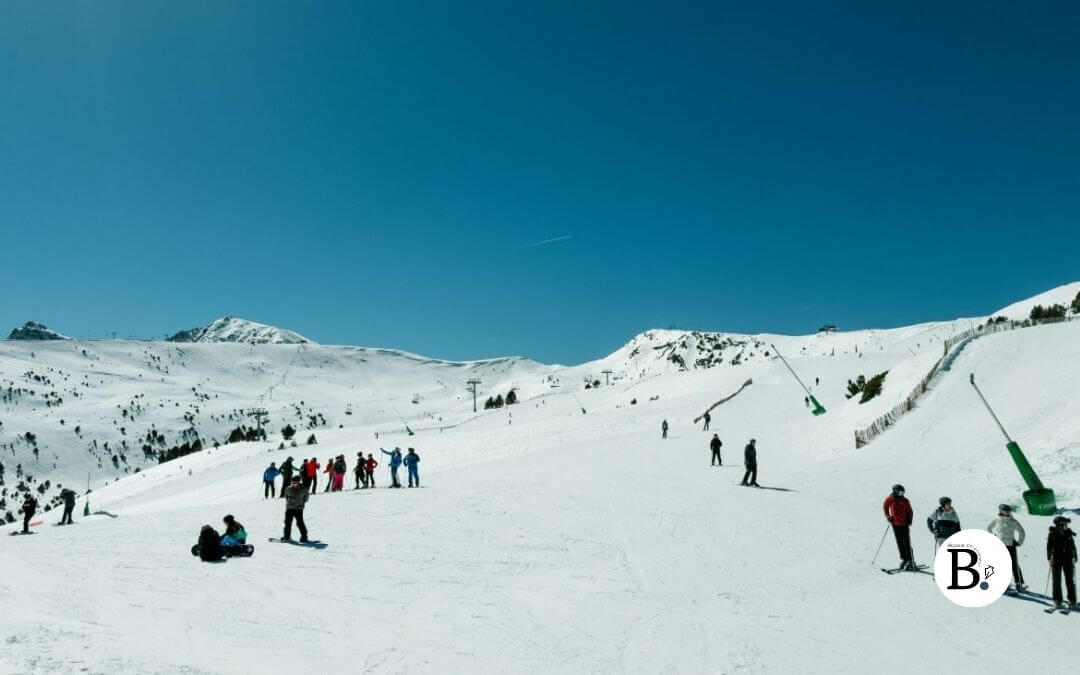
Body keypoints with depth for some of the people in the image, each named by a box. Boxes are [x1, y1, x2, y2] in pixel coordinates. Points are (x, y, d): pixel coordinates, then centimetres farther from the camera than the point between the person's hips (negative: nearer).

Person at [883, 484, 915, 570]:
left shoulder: (905, 501, -5)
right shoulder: (889, 499, -4)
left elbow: (910, 511, 4)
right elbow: (885, 507, 13)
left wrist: (910, 520, -9)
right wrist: (888, 517, 4)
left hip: (905, 524, -1)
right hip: (895, 524, 1)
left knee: (906, 543, -2)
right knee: (899, 543, 7)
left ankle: (910, 561, 5)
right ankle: (903, 559, 18)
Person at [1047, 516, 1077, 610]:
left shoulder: (1069, 534, 2)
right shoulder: (1052, 534, -6)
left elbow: (1073, 546, 10)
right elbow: (1049, 547, -3)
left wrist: (1074, 558, 4)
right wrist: (1049, 558, -8)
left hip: (1068, 559, 2)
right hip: (1056, 560, -2)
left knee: (1070, 580, 3)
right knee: (1057, 581, 3)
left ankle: (1072, 602, 11)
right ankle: (1057, 602, 9)